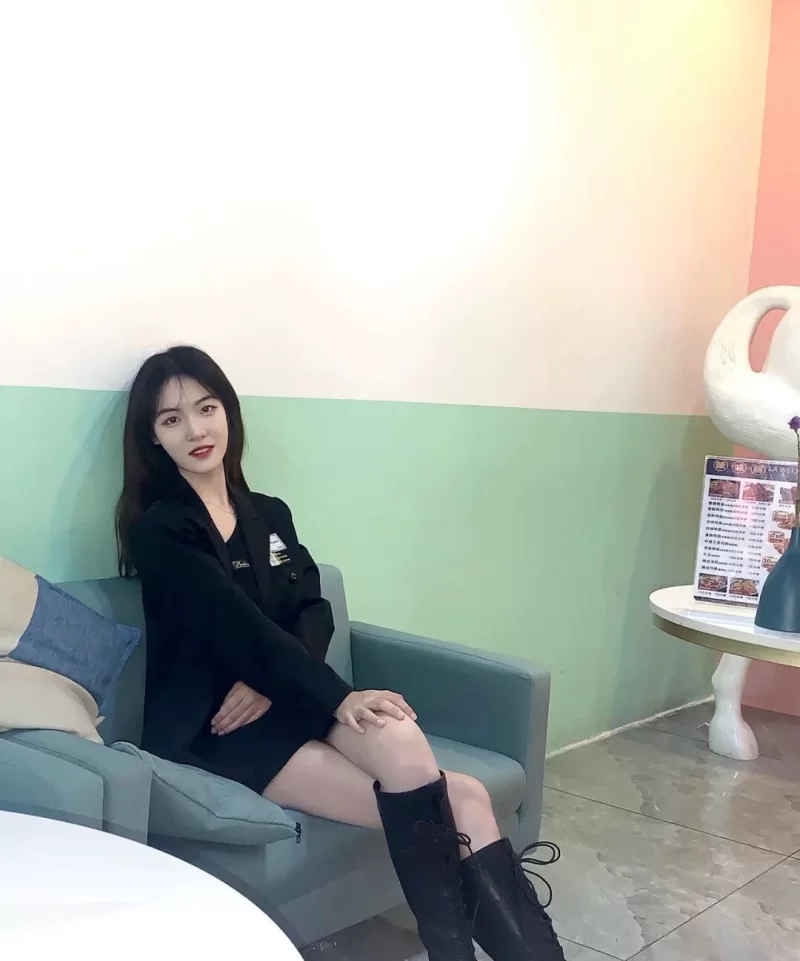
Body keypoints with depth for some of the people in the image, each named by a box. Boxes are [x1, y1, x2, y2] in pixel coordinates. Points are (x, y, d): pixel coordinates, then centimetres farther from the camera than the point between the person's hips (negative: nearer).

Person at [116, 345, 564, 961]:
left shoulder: (269, 514, 15)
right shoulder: (159, 531, -6)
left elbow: (314, 613, 5)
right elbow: (239, 628, -16)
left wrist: (269, 681, -14)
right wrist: (339, 698, -20)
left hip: (284, 705, 6)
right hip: (212, 731, -6)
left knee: (464, 801, -20)